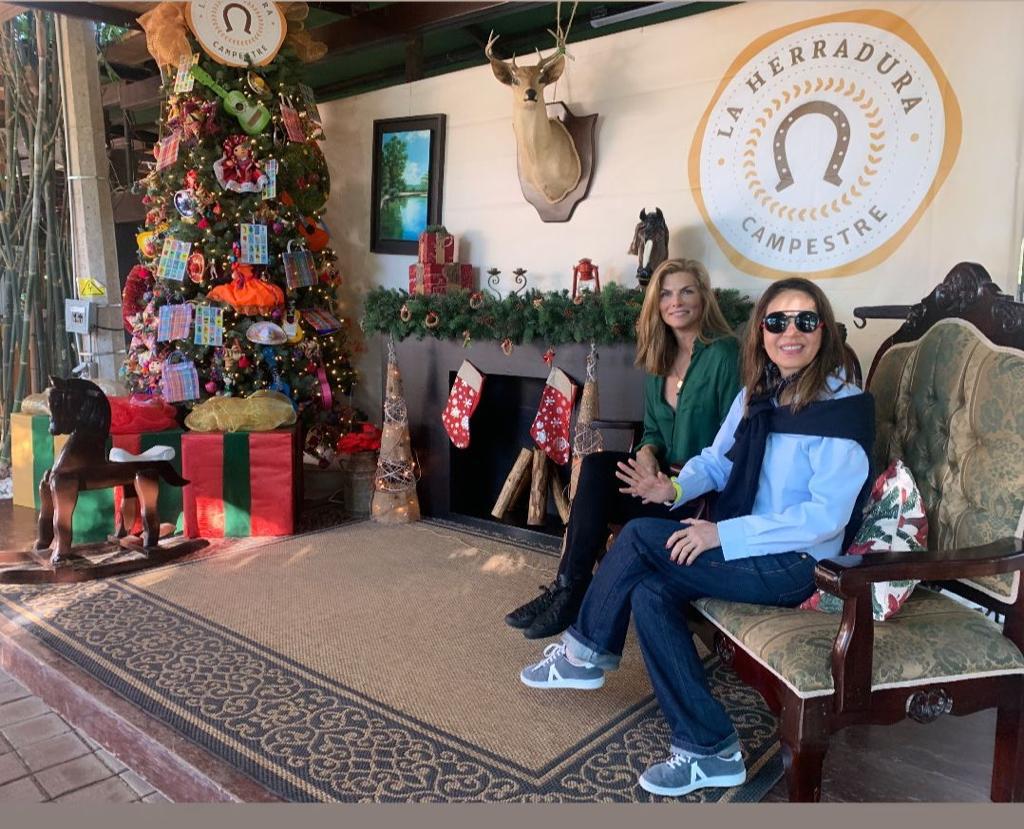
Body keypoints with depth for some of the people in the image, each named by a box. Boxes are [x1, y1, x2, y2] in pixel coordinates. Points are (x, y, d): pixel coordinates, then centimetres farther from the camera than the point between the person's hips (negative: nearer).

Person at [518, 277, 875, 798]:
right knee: (649, 592, -15)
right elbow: (718, 459, 13)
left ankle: (587, 652, 4)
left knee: (640, 537, -17)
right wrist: (675, 487, -11)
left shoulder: (842, 408, -16)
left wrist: (724, 534, -27)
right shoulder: (757, 392, 7)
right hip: (745, 545, 8)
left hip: (795, 563, -8)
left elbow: (826, 515, -22)